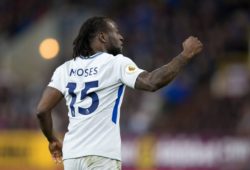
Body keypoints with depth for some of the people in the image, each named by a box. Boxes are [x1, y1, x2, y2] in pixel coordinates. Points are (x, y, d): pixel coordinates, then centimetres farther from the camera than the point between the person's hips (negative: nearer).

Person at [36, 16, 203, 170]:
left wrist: (52, 140, 21)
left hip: (71, 154, 6)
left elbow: (42, 110, 4)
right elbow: (152, 82, -17)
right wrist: (186, 55, -9)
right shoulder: (117, 63, -3)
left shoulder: (65, 69, 10)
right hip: (101, 155, -6)